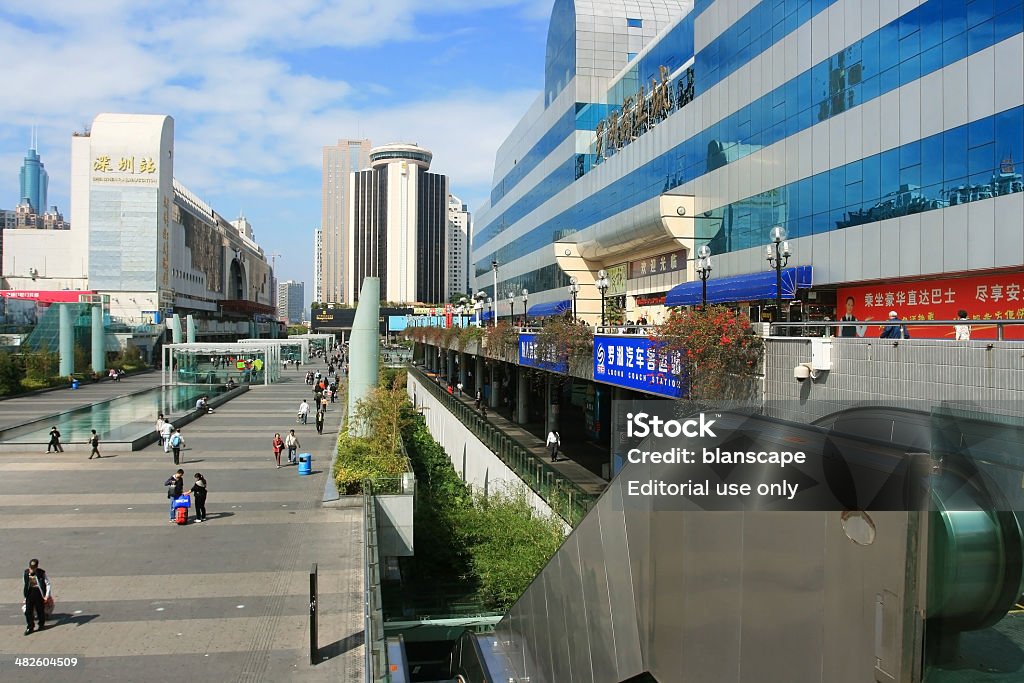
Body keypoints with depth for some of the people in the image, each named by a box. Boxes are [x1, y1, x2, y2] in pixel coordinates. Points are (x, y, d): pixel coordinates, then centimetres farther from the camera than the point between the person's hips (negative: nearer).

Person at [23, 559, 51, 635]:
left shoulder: (41, 573, -12)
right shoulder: (26, 573, -1)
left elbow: (48, 584, -8)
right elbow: (26, 584, 12)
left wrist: (47, 595, -14)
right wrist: (25, 595, 14)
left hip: (39, 592, -3)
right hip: (30, 593, 3)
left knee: (40, 610, 7)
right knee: (28, 611, -1)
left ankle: (41, 624, 27)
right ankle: (30, 627, 11)